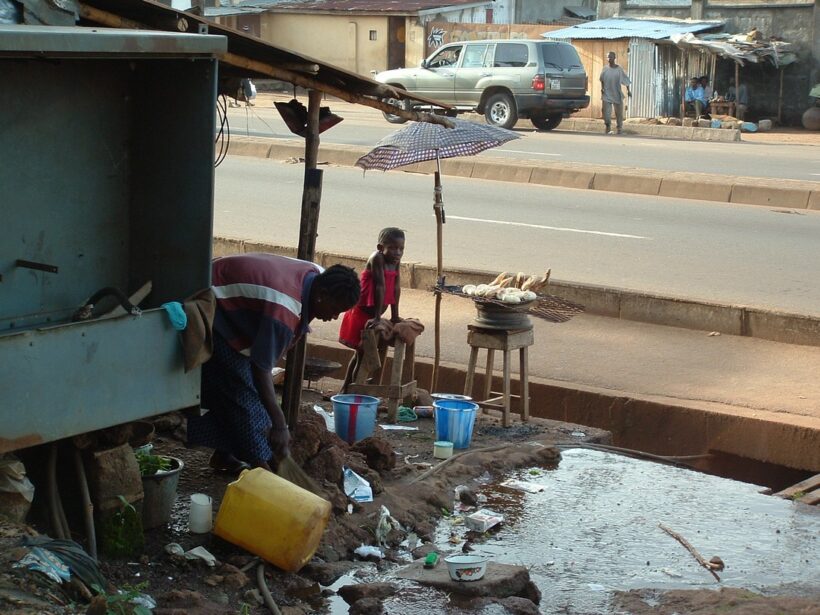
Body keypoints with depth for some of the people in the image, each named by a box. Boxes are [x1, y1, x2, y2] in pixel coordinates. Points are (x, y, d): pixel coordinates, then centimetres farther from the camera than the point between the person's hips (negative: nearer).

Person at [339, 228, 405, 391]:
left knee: (361, 353, 20)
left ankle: (346, 388, 34)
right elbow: (380, 286, -25)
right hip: (360, 314, -8)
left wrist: (395, 316, 1)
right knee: (363, 354, -6)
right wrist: (377, 317, -28)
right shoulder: (377, 258, -22)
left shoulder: (396, 262, 0)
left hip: (372, 316, 8)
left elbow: (396, 288, 1)